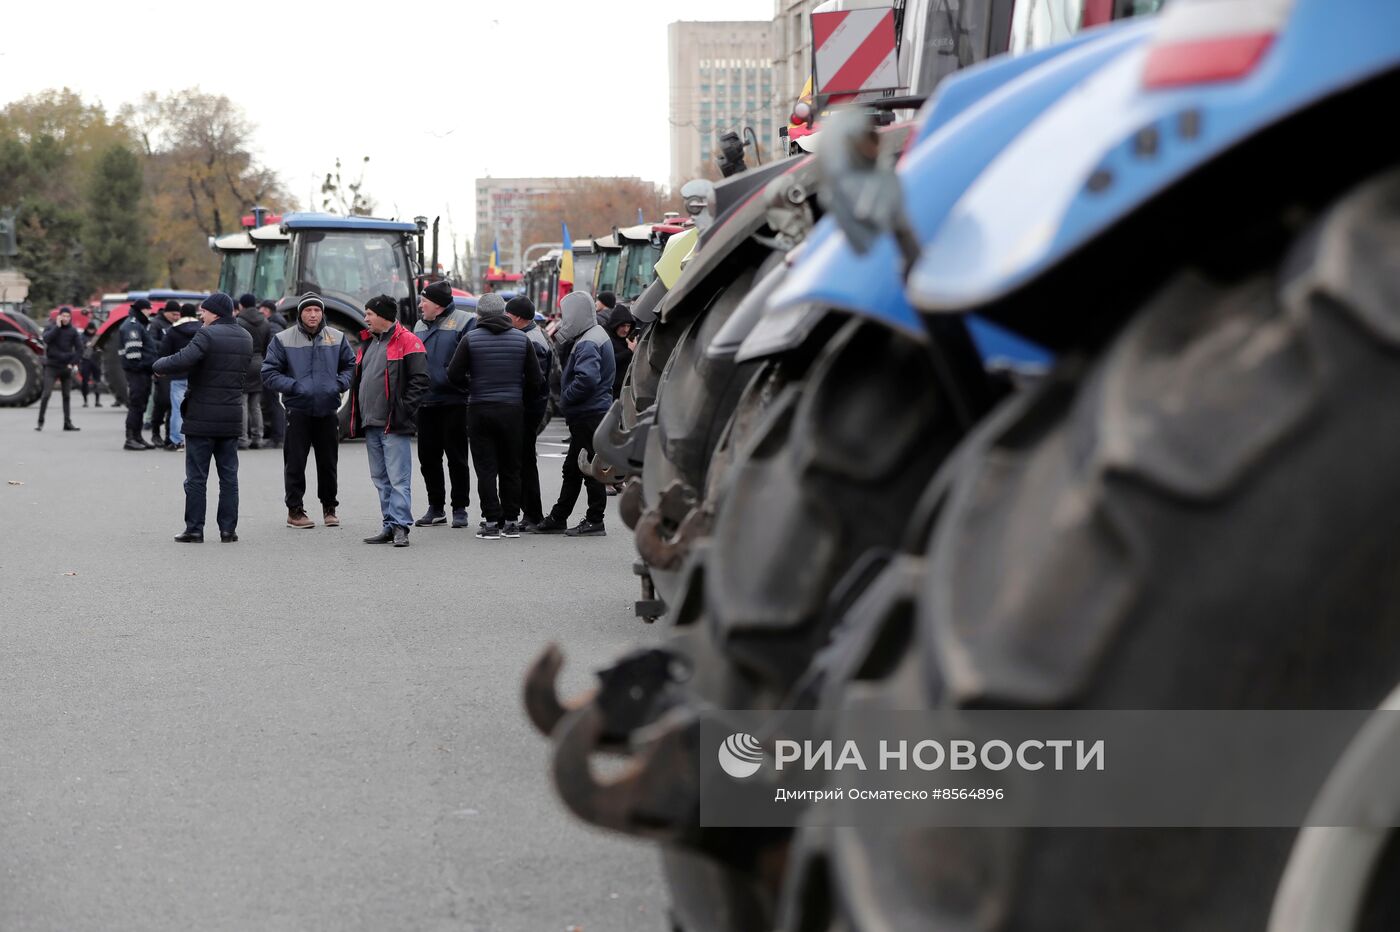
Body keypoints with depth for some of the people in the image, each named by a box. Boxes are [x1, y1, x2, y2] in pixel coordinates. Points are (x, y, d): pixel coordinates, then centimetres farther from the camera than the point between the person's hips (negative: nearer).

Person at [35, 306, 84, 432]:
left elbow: (79, 349, 5)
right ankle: (40, 422, -5)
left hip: (66, 367, 3)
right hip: (51, 366, -3)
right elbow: (46, 339, -20)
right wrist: (57, 326, -19)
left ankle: (68, 423, 12)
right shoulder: (51, 327, 0)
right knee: (46, 394, -11)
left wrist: (73, 363, -6)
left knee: (67, 396, 7)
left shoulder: (73, 331, 5)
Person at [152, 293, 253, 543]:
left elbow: (183, 360, -27)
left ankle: (194, 529, 3)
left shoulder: (207, 335, -14)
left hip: (202, 419, -6)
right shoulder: (245, 339, 10)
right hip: (231, 419, 6)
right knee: (229, 476, 10)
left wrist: (159, 366, -8)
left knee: (196, 478, 2)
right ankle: (228, 529, 9)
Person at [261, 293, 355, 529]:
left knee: (329, 463, 9)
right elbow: (269, 374, -1)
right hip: (297, 411, -2)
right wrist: (294, 386, -12)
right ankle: (295, 510, 6)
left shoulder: (337, 338, 7)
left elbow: (350, 366, 18)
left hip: (328, 411, 3)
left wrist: (339, 384, -1)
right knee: (295, 463, -1)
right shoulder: (283, 340, -1)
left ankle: (329, 507, 22)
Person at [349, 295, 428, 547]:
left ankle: (400, 526, -10)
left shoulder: (406, 342, -7)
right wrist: (356, 417, 16)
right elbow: (358, 380, 25)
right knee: (381, 479, 11)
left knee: (398, 479, -10)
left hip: (394, 425, -9)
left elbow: (420, 379, -12)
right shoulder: (368, 343, 19)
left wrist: (404, 410, -16)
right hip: (371, 424, 9)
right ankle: (390, 526, 16)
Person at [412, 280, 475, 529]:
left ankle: (460, 509, 8)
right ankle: (436, 508, 19)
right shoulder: (420, 326, 17)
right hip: (425, 403, 7)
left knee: (456, 457, 0)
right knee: (428, 457, 9)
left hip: (453, 403, -7)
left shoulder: (463, 322, -7)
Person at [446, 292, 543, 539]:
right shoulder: (521, 339, 2)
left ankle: (491, 521, -3)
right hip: (512, 409, 2)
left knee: (486, 468, 1)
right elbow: (536, 379, 1)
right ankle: (510, 521, 13)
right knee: (510, 467, 11)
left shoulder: (471, 339, -6)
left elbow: (454, 374, -7)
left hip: (480, 410, -2)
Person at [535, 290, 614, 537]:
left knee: (590, 470, -3)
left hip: (588, 415, -11)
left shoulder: (588, 344, -18)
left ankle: (594, 521, 2)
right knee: (572, 469, 16)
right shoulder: (597, 335, 15)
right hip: (589, 414, 11)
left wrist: (565, 399, -18)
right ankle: (558, 518, 24)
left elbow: (586, 378, -31)